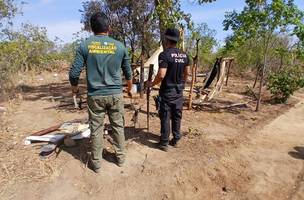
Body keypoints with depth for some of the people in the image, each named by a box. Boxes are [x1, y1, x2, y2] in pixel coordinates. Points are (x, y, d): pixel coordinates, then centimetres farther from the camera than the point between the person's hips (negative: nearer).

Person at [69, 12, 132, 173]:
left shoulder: (85, 45, -3)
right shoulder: (119, 46, 0)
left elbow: (74, 72, -5)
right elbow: (128, 72, 10)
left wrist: (74, 87, 16)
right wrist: (129, 87, 28)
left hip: (95, 95, 0)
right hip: (116, 94, 1)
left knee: (96, 129, 10)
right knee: (118, 126, 14)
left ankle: (96, 163, 24)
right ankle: (120, 157, 29)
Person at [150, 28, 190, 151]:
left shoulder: (165, 54, -16)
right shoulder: (184, 55, 5)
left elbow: (161, 75, -24)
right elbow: (187, 73, 12)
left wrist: (153, 83, -6)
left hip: (167, 91, -6)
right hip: (179, 91, 6)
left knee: (165, 117, 4)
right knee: (177, 116, 15)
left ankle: (164, 143, 14)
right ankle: (176, 140, 26)